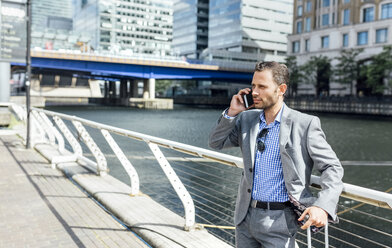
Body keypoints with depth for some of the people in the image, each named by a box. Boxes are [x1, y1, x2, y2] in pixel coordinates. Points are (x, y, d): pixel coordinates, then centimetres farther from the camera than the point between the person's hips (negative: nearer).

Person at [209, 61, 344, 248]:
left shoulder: (305, 124, -10)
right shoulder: (247, 118, 4)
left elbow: (332, 167, -8)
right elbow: (216, 142, 10)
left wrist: (322, 206, -23)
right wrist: (231, 113, -5)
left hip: (278, 221, -4)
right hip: (245, 216, 5)